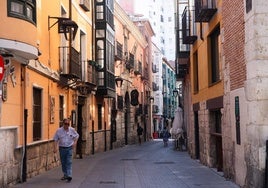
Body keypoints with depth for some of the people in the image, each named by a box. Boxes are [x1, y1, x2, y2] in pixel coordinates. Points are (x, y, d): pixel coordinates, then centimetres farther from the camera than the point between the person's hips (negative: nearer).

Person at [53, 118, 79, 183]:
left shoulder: (72, 130, -3)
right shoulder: (59, 130, -6)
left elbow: (76, 136, 14)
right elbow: (56, 140, -2)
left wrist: (75, 142, 0)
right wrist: (55, 148, -10)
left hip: (69, 148, -1)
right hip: (62, 148, 1)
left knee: (69, 162, -9)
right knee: (63, 163, 10)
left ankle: (69, 176, -13)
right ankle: (65, 175, 23)